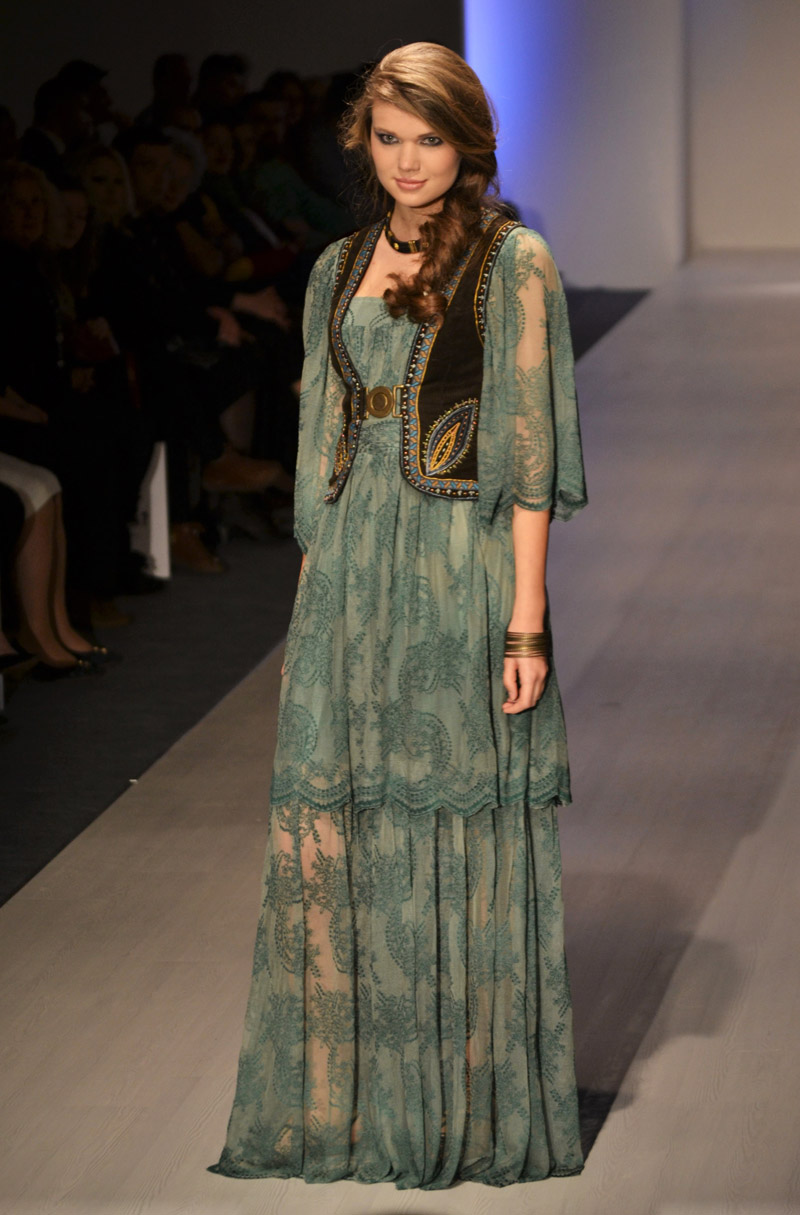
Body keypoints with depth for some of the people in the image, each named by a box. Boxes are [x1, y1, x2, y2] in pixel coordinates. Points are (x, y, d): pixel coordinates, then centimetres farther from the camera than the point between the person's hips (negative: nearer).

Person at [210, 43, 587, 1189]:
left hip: (462, 571, -5)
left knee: (467, 842, 1)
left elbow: (529, 452, -8)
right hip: (352, 575, 5)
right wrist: (317, 592, 12)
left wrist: (525, 619, -13)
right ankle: (344, 1094, 15)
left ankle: (473, 1104, 12)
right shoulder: (343, 269, 13)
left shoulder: (513, 264, -4)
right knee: (333, 835, 5)